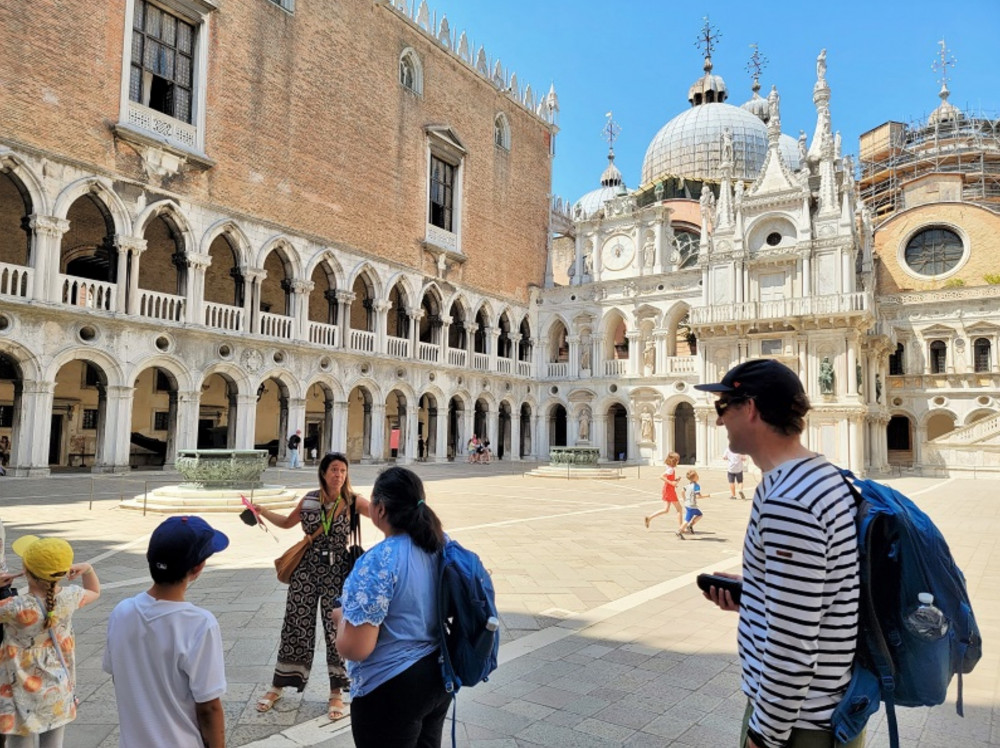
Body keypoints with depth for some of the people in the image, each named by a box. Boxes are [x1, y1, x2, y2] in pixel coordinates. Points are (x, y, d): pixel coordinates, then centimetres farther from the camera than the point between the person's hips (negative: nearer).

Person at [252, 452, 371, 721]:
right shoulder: (310, 499, 2)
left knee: (336, 630, 3)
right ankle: (277, 685, 29)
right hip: (306, 569, 2)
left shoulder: (353, 501, -7)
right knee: (296, 627, 10)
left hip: (336, 573, -2)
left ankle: (336, 693, 19)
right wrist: (262, 511, 6)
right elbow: (287, 522, 18)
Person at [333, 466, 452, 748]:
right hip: (439, 677, 7)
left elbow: (355, 648, -25)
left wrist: (341, 617, -5)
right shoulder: (442, 545, -3)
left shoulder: (379, 561, -26)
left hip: (392, 690, -7)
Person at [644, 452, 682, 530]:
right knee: (679, 509, 3)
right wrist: (671, 482, -25)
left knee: (666, 510, 11)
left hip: (666, 490, 9)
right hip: (670, 491, -9)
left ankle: (649, 518, 4)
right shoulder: (671, 469, -18)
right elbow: (661, 477, -28)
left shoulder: (668, 468, 10)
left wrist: (675, 480, 5)